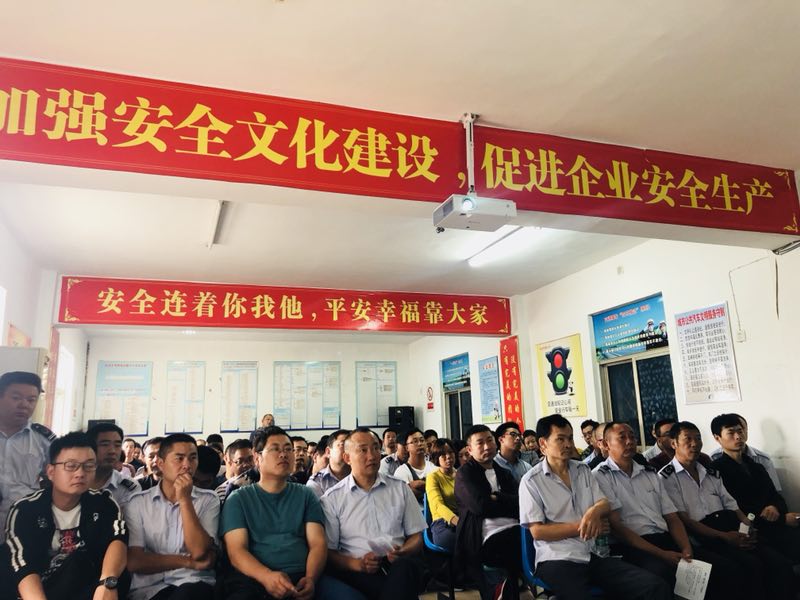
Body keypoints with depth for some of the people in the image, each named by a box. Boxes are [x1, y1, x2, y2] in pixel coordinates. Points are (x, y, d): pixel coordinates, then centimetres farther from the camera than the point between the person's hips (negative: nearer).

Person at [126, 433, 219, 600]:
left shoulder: (208, 500, 3)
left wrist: (185, 500, -12)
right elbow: (134, 561, -3)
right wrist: (187, 561, -7)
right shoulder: (138, 502, 5)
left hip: (192, 584, -1)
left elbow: (199, 552, -10)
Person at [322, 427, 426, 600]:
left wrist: (402, 553, -7)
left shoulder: (400, 489, 15)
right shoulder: (332, 498, 9)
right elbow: (327, 551, 6)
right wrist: (356, 563, -13)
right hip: (357, 573, -3)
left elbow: (416, 536, 17)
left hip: (399, 566, 3)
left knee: (408, 565, -34)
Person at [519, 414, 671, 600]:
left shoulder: (583, 470, 15)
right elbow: (537, 531, -7)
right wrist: (582, 526, -7)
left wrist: (595, 511, -15)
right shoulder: (531, 481, -2)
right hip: (557, 559, -5)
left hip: (595, 555, 5)